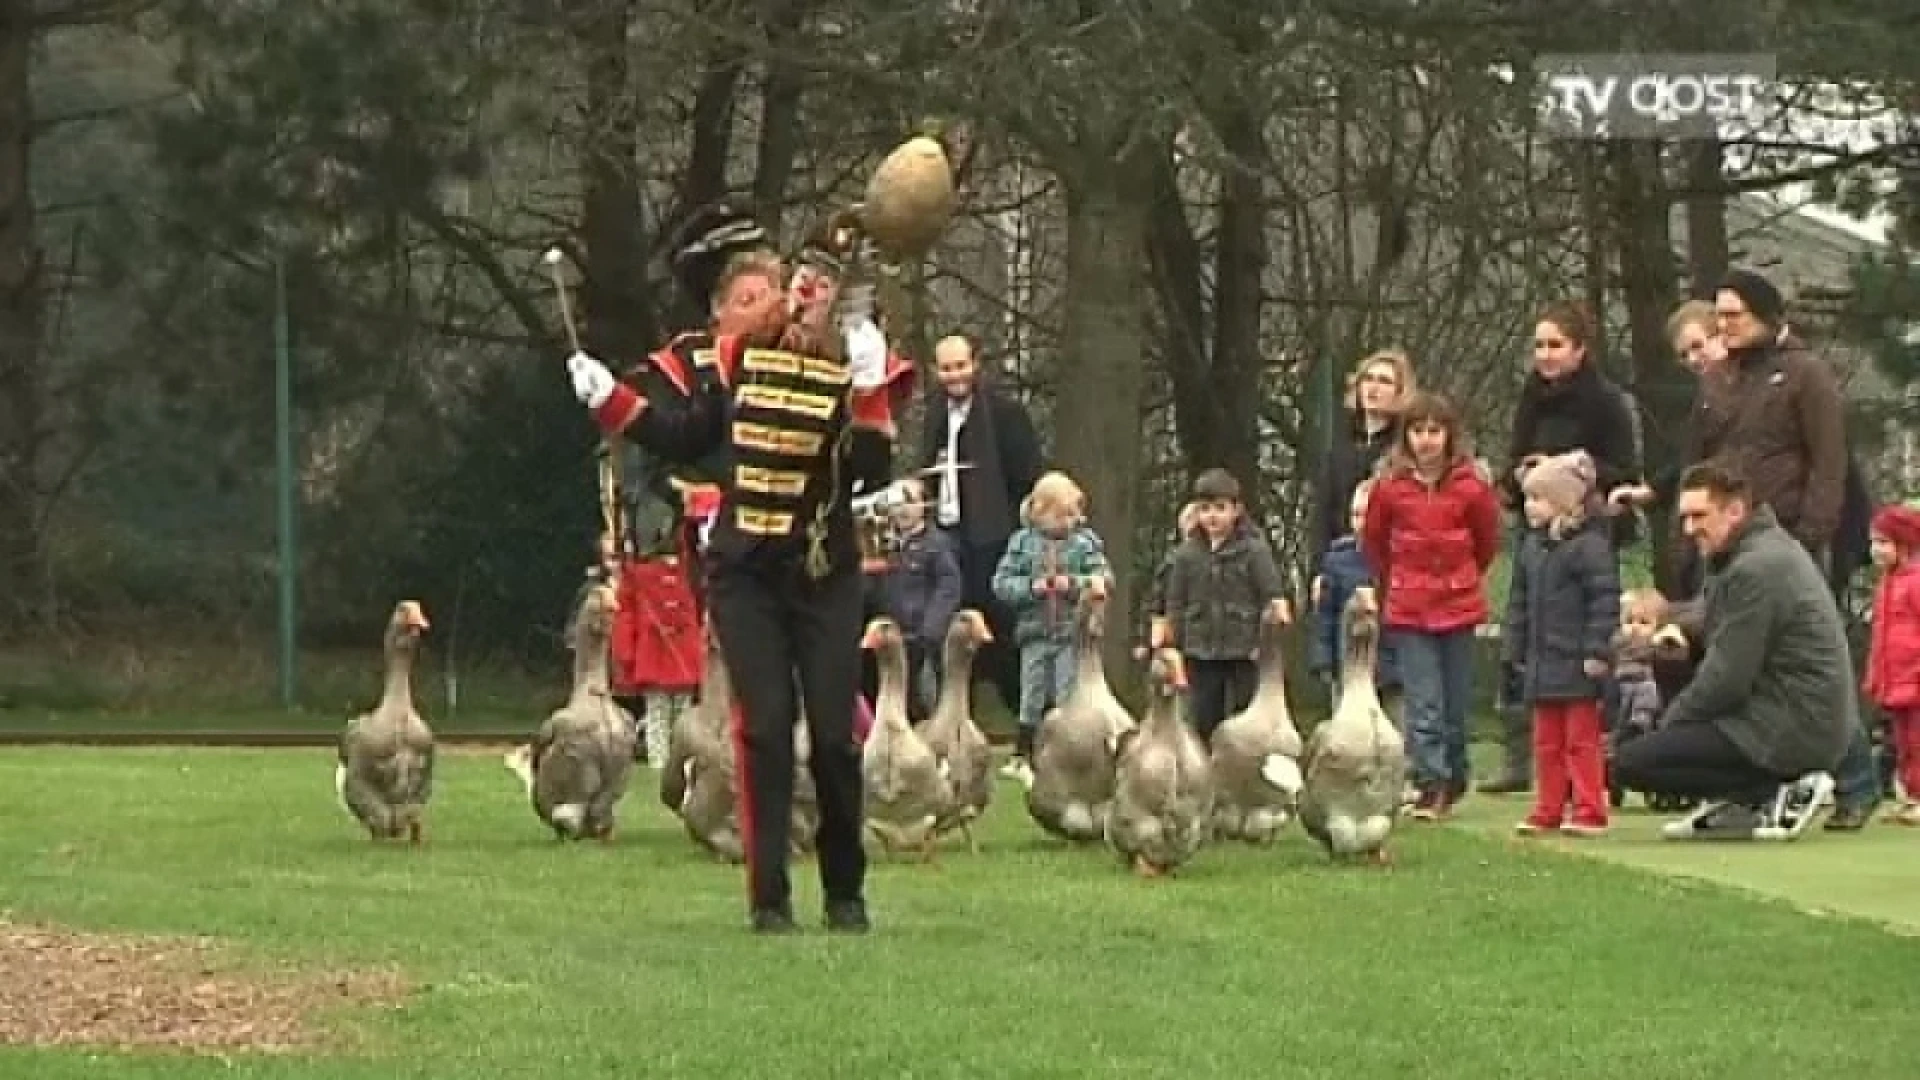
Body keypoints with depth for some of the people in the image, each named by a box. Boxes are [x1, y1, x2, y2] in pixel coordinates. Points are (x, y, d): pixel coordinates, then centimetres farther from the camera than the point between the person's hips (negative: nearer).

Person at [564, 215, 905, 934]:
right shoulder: (738, 354, 4)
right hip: (743, 571, 1)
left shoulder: (860, 367, -3)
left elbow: (873, 473, -15)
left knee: (834, 733, -1)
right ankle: (769, 897, -1)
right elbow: (686, 439, 13)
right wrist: (609, 399, 7)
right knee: (764, 726, -6)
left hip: (824, 575, -1)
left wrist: (869, 391, -25)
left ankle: (846, 893, 16)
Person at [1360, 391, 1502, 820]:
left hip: (1459, 605, 1)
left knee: (1456, 703, 8)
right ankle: (1430, 785, -8)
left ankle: (1453, 780, 23)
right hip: (1408, 610, -1)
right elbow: (1373, 542, 11)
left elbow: (1487, 542, 9)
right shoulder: (1390, 487, -5)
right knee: (1423, 703, -7)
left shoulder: (1471, 487, -6)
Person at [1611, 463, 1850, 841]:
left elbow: (1727, 679, -19)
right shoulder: (1767, 544, 13)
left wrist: (1671, 719, -4)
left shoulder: (1756, 569, -19)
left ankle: (1784, 790, -9)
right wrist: (1683, 628, 3)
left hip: (1793, 731, -10)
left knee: (1630, 763, -11)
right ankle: (1737, 803, 17)